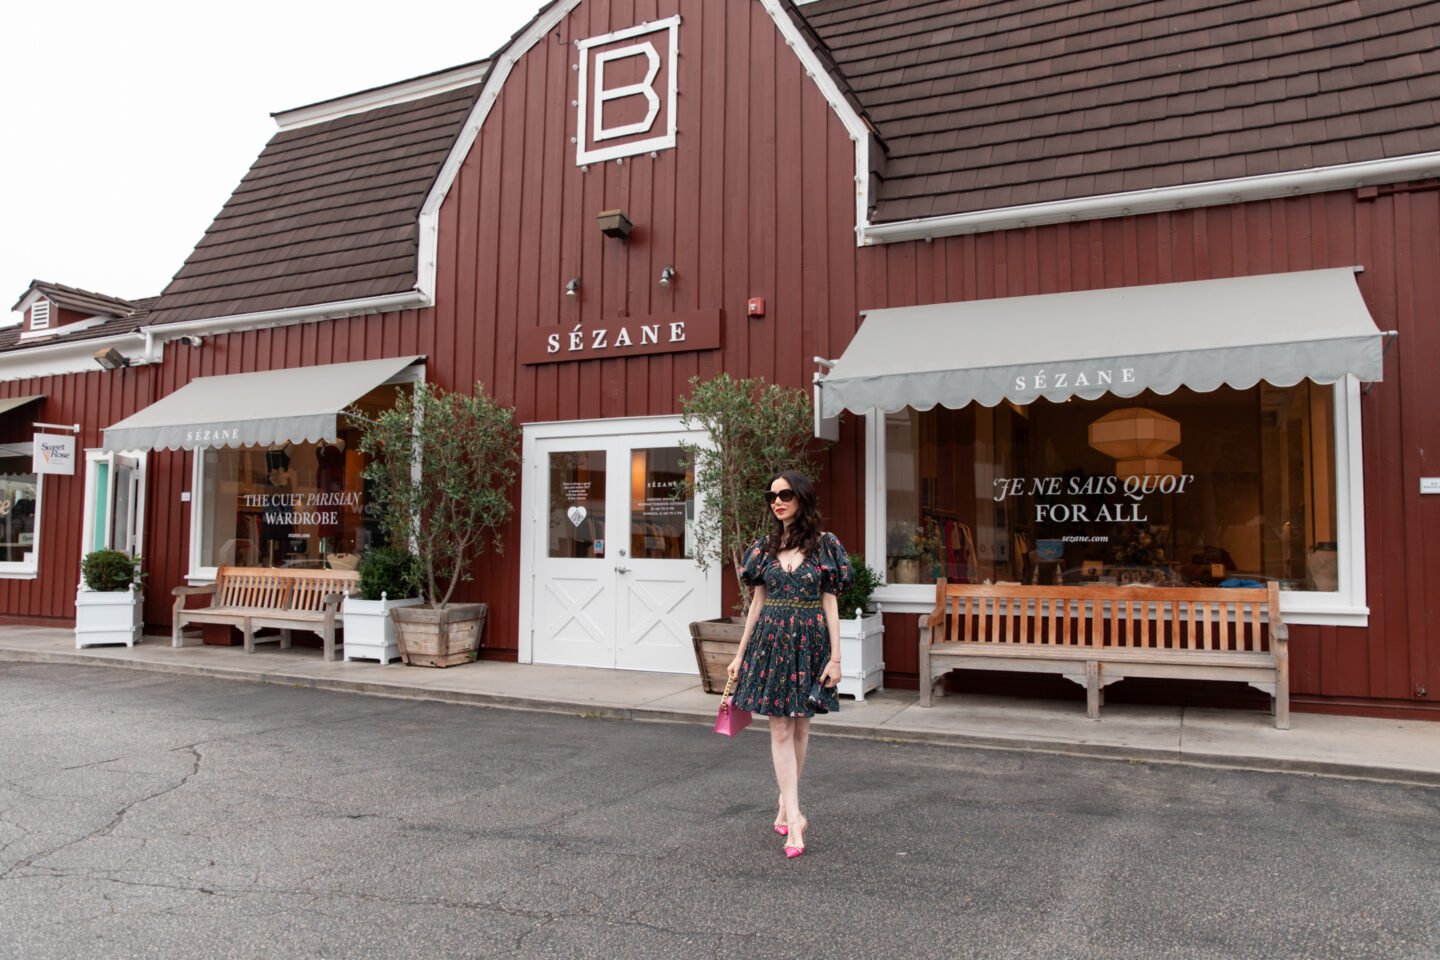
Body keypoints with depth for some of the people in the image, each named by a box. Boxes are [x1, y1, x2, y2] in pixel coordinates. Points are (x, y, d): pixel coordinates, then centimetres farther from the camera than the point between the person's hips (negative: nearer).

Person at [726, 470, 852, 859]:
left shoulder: (824, 546, -1)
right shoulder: (765, 547, 6)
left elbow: (830, 603, -1)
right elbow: (757, 604, 10)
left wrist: (835, 656, -5)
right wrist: (740, 654, 10)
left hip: (809, 642, -1)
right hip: (771, 640, 1)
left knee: (800, 726, 8)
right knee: (780, 729, -3)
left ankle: (786, 807, 25)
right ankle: (794, 820, -1)